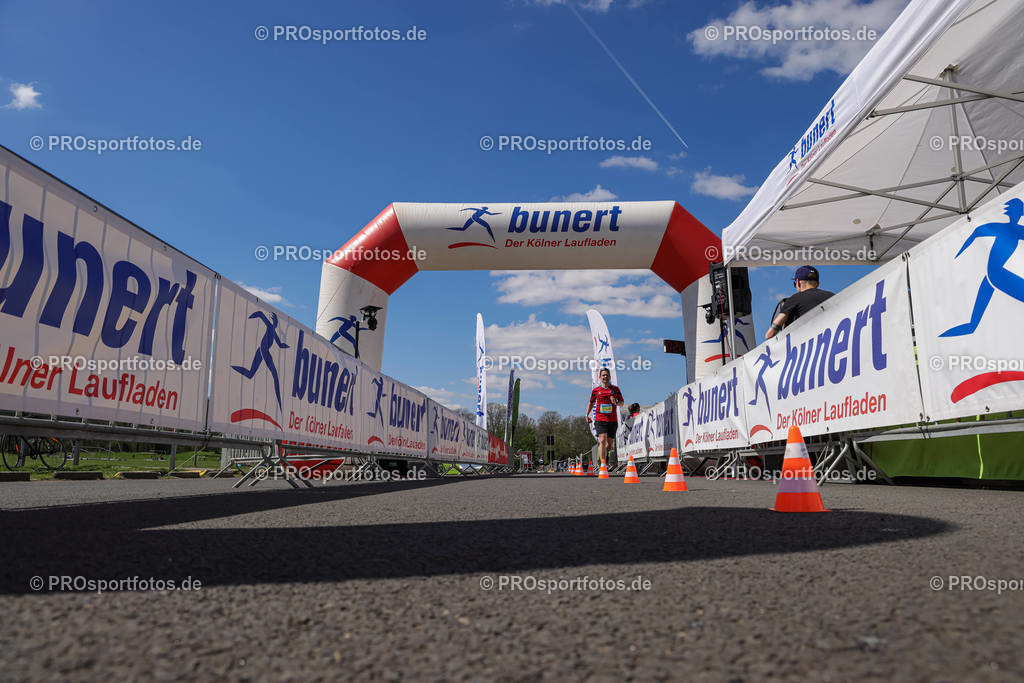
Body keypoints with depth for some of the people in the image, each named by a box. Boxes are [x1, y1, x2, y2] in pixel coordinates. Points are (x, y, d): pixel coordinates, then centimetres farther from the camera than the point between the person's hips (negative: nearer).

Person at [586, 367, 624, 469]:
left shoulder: (615, 389, 7)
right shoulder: (595, 390, 8)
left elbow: (622, 402, 12)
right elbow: (591, 403, 22)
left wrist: (616, 403, -10)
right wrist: (587, 415, 18)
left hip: (613, 420, 1)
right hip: (600, 420, -1)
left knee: (610, 443, 8)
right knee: (602, 440, -17)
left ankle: (605, 455, 40)